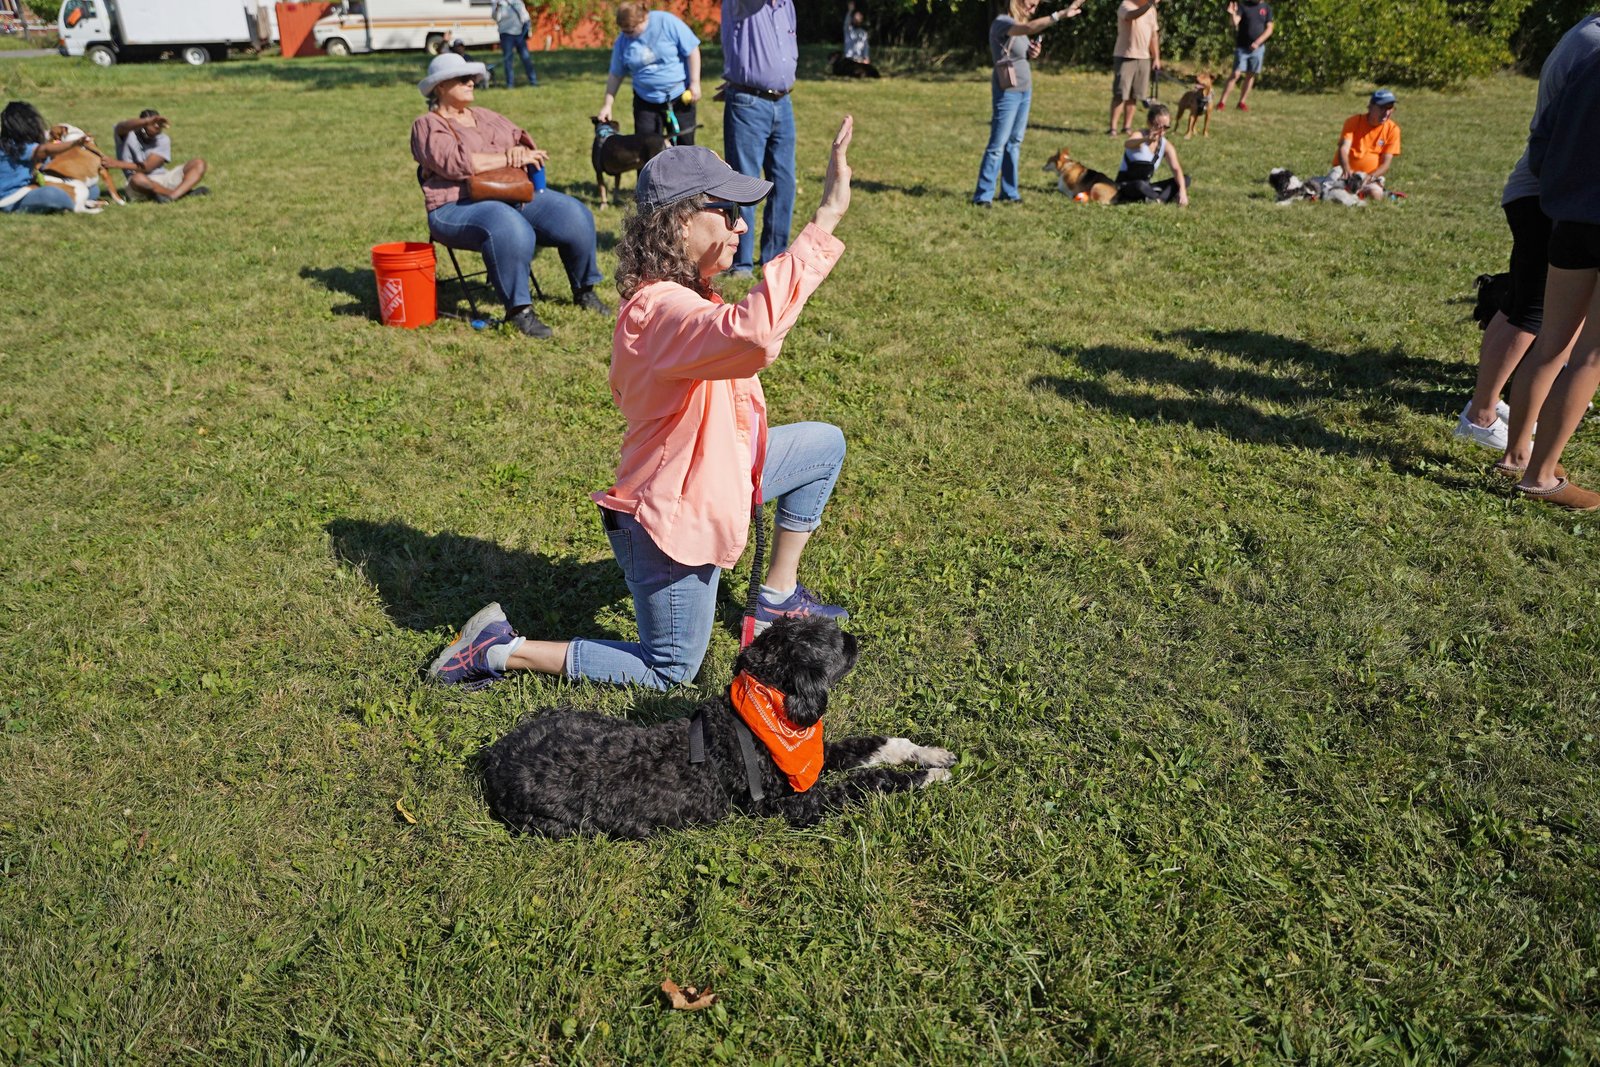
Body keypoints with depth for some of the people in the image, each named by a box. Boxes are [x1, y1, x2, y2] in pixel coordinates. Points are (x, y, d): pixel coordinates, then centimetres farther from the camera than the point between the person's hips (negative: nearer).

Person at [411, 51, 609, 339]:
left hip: (513, 195, 7)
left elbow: (522, 139, 21)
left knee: (574, 215, -12)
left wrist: (522, 151, -6)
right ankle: (518, 310, -29)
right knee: (510, 229, -40)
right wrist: (510, 157, -16)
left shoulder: (485, 117, 24)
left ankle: (584, 291, 6)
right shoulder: (427, 127, 2)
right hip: (457, 206, -7)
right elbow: (456, 162, -16)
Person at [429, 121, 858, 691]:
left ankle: (778, 598, 27)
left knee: (825, 443, 16)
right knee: (668, 672, 9)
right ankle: (502, 652, 13)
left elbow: (626, 389, 17)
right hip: (670, 520, -10)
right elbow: (753, 332, -55)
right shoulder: (664, 310, -32)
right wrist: (825, 220, -52)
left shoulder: (673, 295, 1)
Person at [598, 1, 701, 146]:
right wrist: (607, 104, 3)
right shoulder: (623, 41, -3)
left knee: (684, 145, 4)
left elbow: (692, 51, -10)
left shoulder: (667, 22, -14)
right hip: (646, 101, 3)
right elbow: (616, 75, 6)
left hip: (680, 97, -3)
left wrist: (694, 83, -13)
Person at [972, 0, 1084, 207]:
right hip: (1007, 92, -9)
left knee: (1014, 143, 10)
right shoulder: (1001, 23, -15)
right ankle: (982, 196, -4)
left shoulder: (1018, 27, 12)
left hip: (1024, 90, 9)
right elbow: (1031, 27, -33)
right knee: (998, 145, -8)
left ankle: (1009, 192, 16)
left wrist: (1032, 53, 2)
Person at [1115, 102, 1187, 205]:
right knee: (1140, 185, -42)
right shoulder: (1139, 136, -15)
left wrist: (1182, 190, -30)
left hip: (1145, 187, 6)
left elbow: (1176, 168, -11)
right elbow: (1128, 144, -41)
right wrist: (1146, 139, -64)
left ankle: (1158, 199, -29)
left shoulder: (1166, 146, 0)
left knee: (1185, 180, -7)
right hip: (1126, 187, -6)